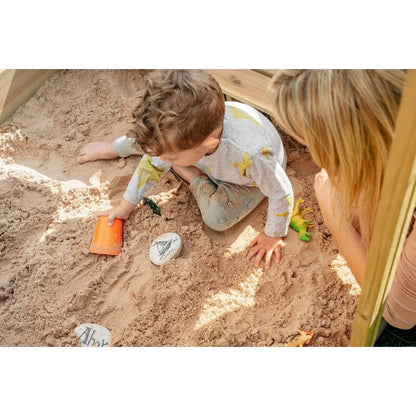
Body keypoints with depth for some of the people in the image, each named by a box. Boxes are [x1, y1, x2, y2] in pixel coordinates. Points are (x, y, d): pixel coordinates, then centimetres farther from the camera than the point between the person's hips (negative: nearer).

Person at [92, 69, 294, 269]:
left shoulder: (253, 155, -51)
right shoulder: (182, 128, -35)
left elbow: (282, 195, -32)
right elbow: (152, 165, -15)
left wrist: (273, 236, -16)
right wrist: (125, 206, -5)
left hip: (249, 179, -3)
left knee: (217, 218, -25)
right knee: (152, 143, -8)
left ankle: (196, 178, 5)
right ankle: (113, 149, 25)